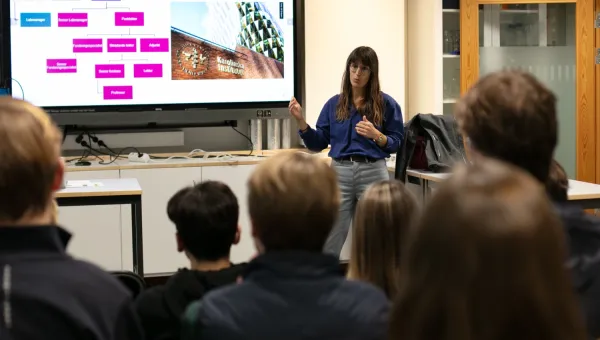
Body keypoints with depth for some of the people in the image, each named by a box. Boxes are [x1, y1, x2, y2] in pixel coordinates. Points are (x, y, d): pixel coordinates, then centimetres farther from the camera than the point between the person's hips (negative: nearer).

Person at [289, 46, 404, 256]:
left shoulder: (386, 104, 2)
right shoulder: (334, 104, 9)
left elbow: (396, 144, 3)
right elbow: (318, 144, 8)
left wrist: (376, 135, -16)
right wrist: (300, 120, -6)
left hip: (373, 173, -2)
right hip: (340, 172, 2)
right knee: (329, 243, 0)